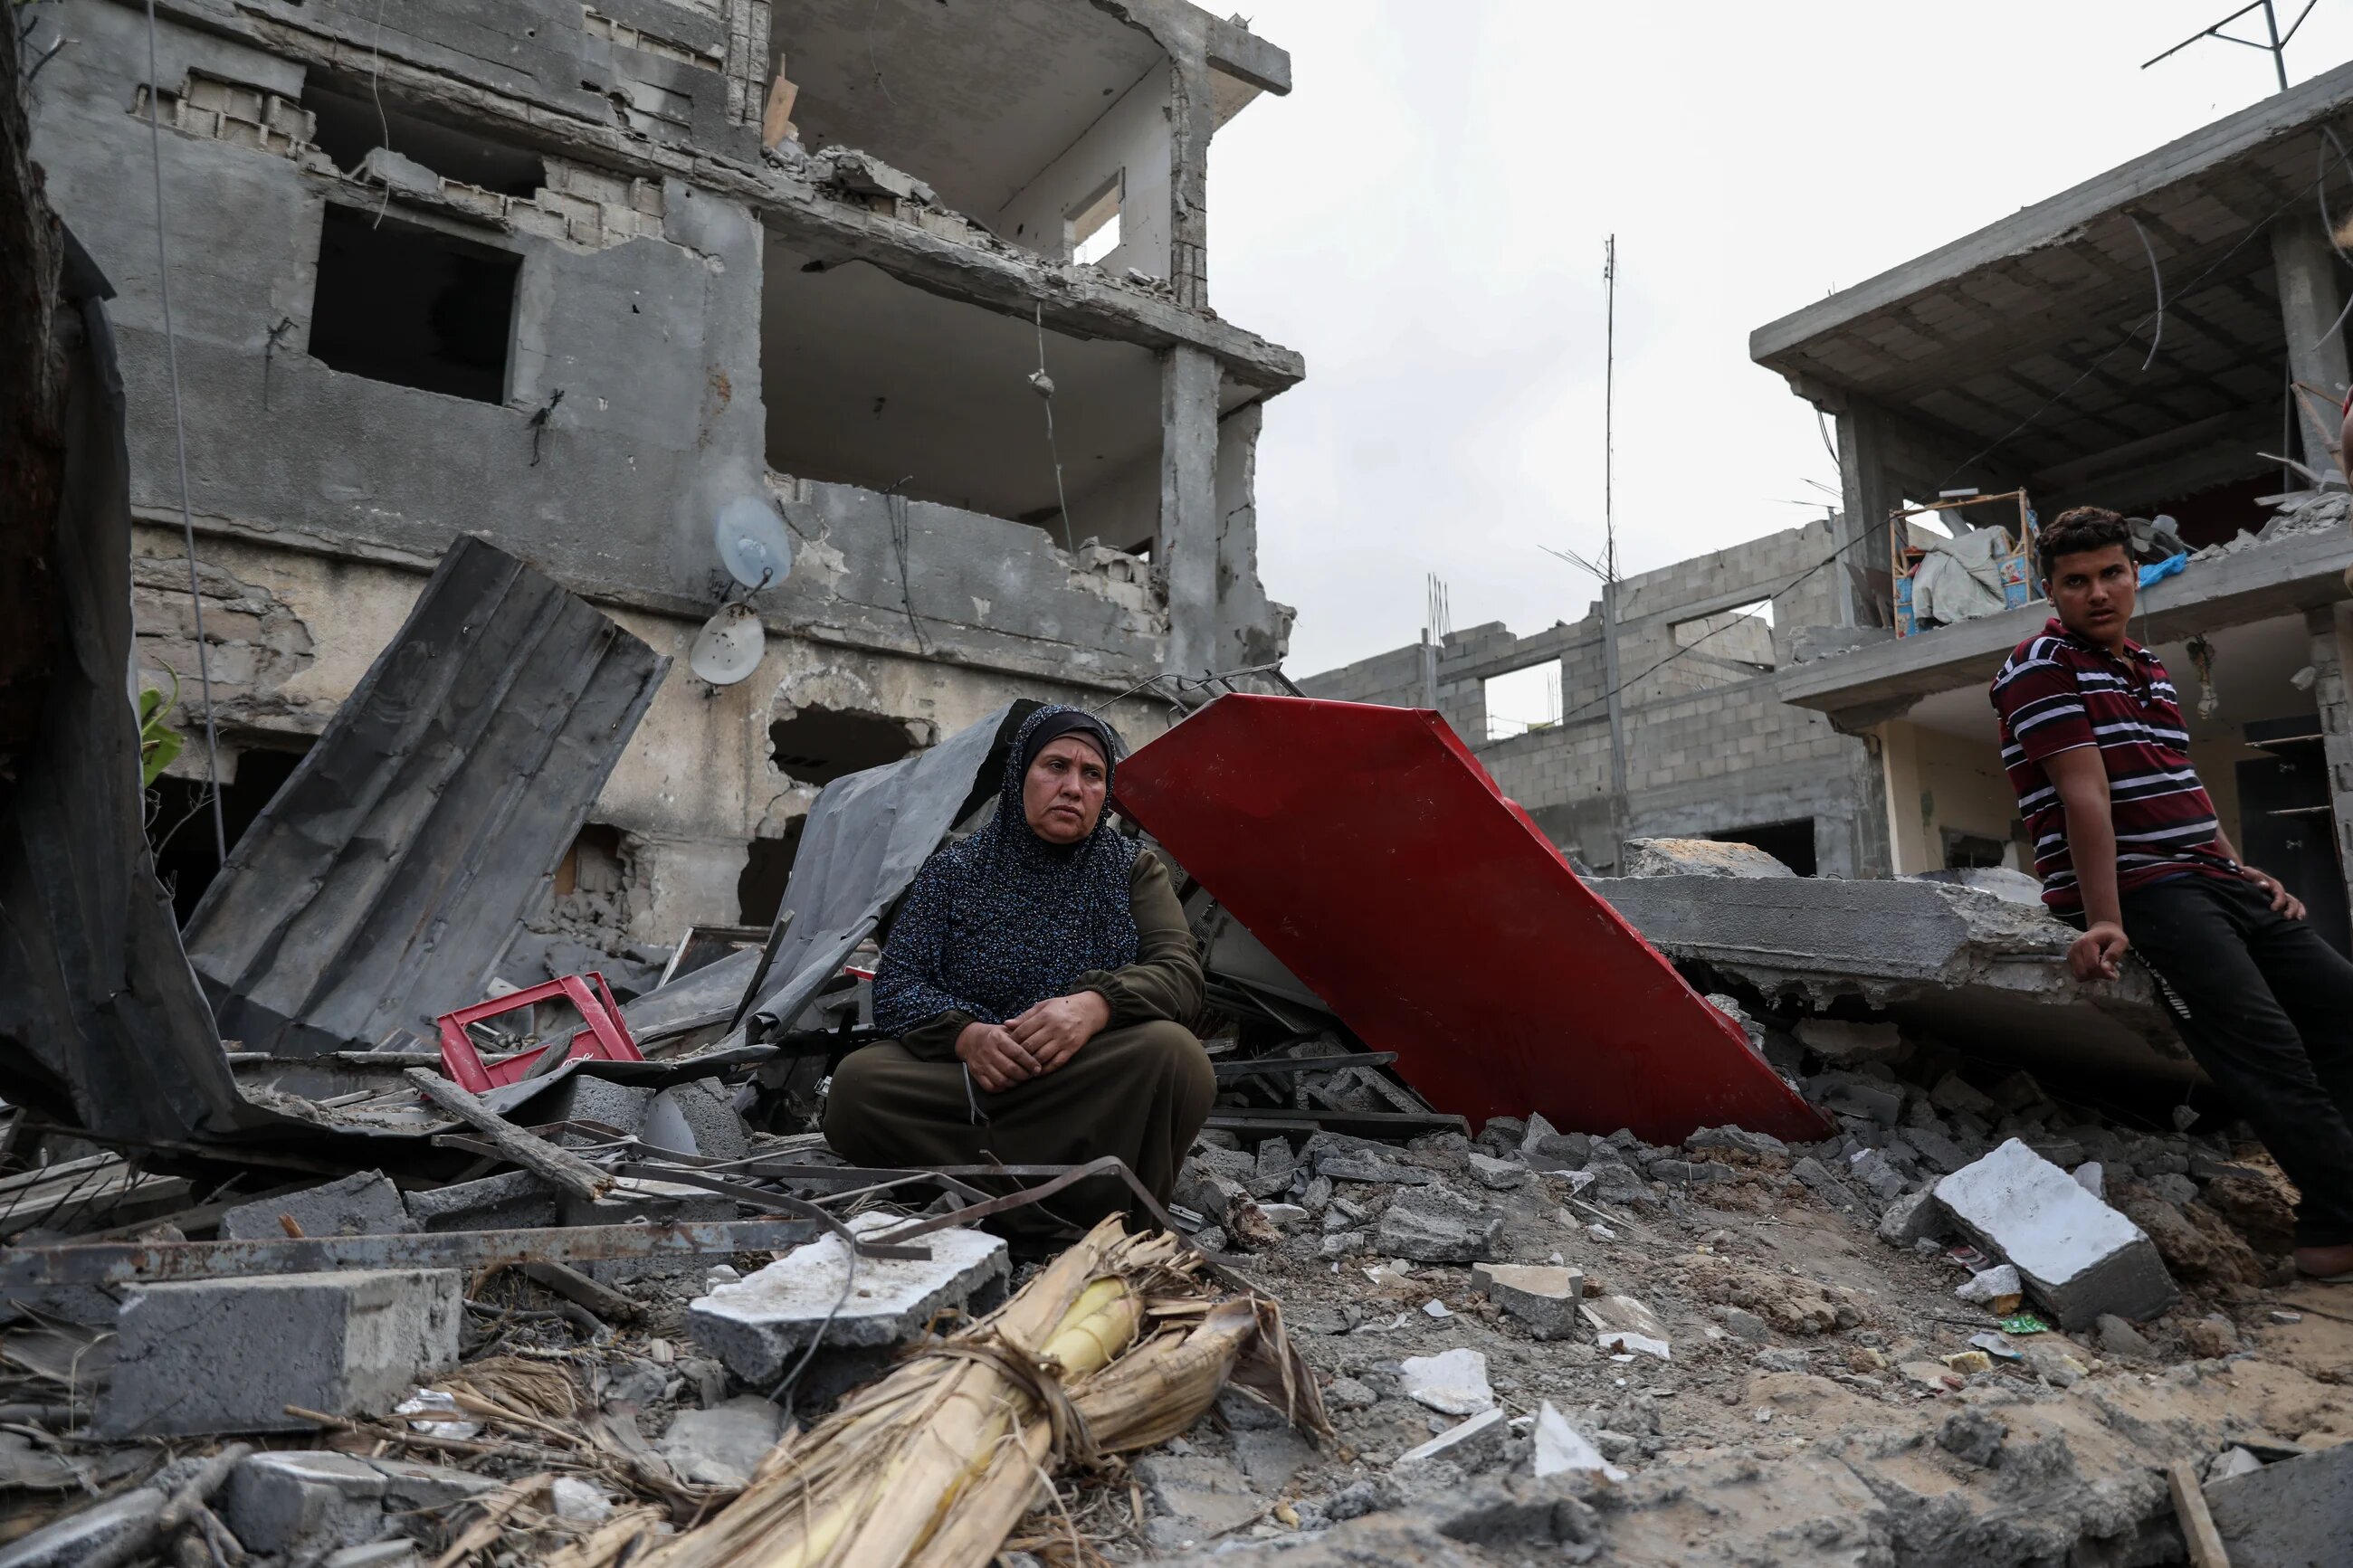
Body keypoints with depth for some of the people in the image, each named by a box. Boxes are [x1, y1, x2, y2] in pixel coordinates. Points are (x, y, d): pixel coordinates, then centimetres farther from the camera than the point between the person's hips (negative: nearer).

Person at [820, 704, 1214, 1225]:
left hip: (1095, 1089, -1)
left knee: (1173, 1054, -32)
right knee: (857, 1081, -28)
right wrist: (964, 1034, -20)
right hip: (966, 1080, 1)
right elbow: (896, 986, 3)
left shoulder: (1134, 868, 12)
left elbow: (1179, 971, -2)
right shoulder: (954, 870, 12)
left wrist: (1095, 1006, -25)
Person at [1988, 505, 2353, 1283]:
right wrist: (2105, 923, -22)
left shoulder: (2146, 667, 20)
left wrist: (2243, 872, 13)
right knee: (2263, 1040, -18)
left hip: (2211, 878, 9)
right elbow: (2085, 796, -18)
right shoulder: (2043, 667, -8)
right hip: (2138, 891, -9)